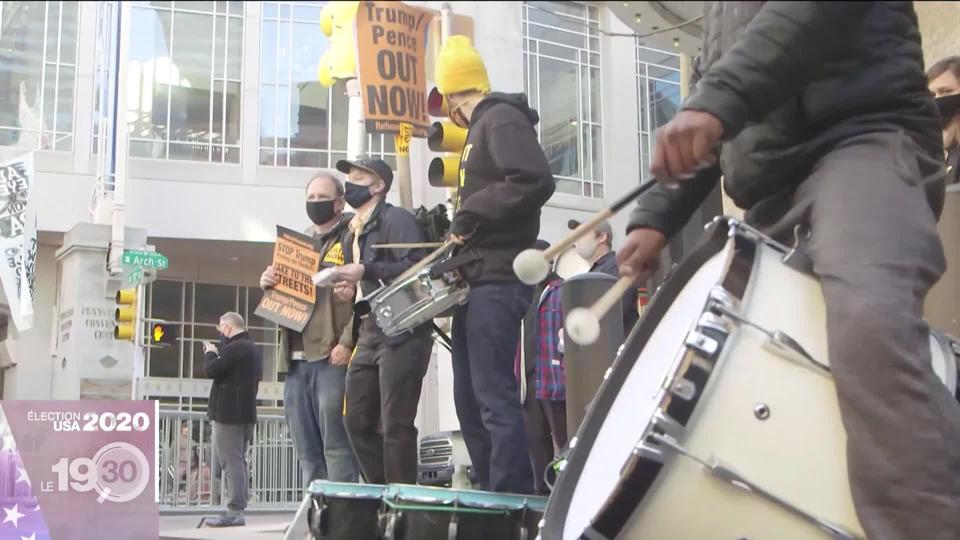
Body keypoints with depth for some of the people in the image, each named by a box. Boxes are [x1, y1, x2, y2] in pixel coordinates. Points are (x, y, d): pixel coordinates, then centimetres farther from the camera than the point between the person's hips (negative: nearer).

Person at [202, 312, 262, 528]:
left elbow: (212, 370, -16)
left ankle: (235, 511, -11)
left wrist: (210, 354, 3)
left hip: (229, 412, -10)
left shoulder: (234, 348, -15)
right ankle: (238, 508, 14)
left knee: (231, 461, -9)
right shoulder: (252, 348, 17)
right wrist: (217, 355, 18)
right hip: (245, 412, 10)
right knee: (238, 460, 12)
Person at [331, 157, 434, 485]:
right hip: (369, 334, 9)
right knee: (358, 422, 7)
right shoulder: (353, 233, 22)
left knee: (395, 425, -10)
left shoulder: (395, 219, -5)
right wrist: (351, 289, 10)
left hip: (402, 333, -9)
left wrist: (367, 271, -21)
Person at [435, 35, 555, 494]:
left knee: (495, 397, -13)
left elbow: (536, 180, -23)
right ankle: (491, 496, 15)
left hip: (497, 281, -10)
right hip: (479, 281, 10)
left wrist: (471, 213, -17)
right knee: (471, 399, 10)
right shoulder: (482, 128, 22)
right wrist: (455, 225, 14)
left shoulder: (502, 118, -7)